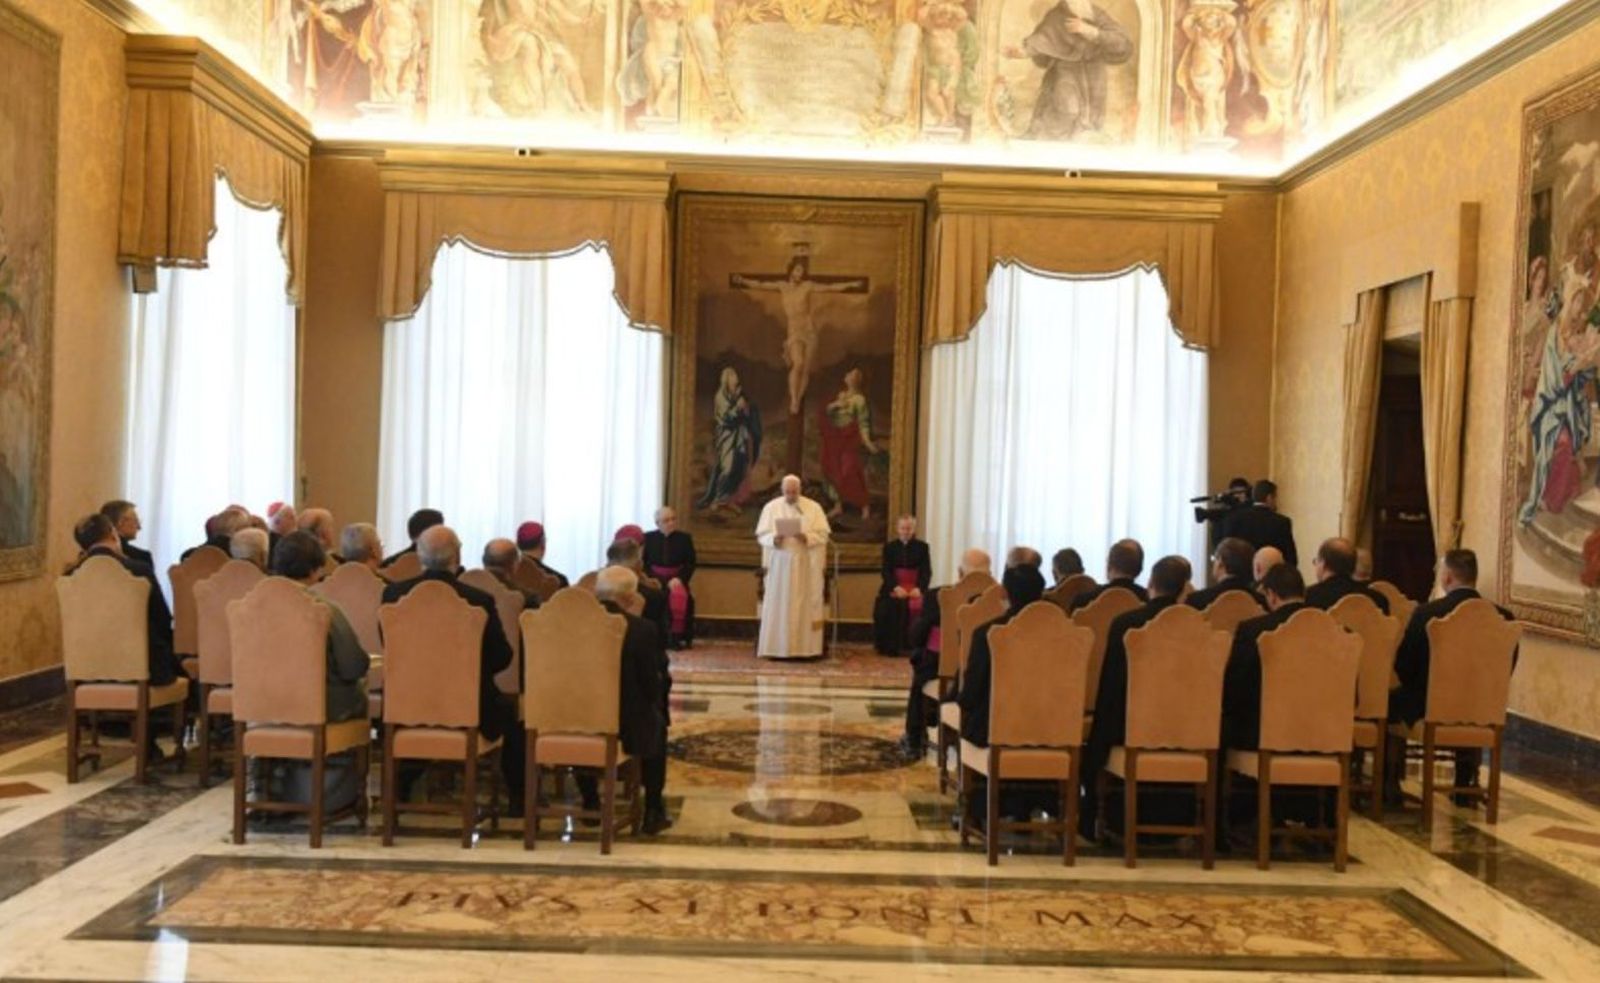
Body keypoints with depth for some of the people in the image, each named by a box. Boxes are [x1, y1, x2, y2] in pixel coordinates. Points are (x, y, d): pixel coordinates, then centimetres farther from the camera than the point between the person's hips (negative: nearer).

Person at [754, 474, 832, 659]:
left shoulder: (814, 508, 4)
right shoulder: (771, 507, 6)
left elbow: (823, 534, 0)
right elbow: (761, 535, 4)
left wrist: (807, 538, -19)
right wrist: (773, 539, -17)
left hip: (806, 565, 0)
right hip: (779, 564, 0)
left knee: (805, 606, -3)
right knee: (778, 606, -3)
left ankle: (804, 648, -1)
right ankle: (776, 648, -2)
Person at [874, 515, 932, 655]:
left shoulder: (922, 547, 9)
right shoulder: (889, 547, 10)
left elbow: (926, 571, 1)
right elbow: (886, 571, 0)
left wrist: (919, 588, -17)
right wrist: (896, 587, -17)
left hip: (915, 588, 0)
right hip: (893, 587, 0)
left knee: (917, 606, -29)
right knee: (887, 606, -27)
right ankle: (891, 647, -16)